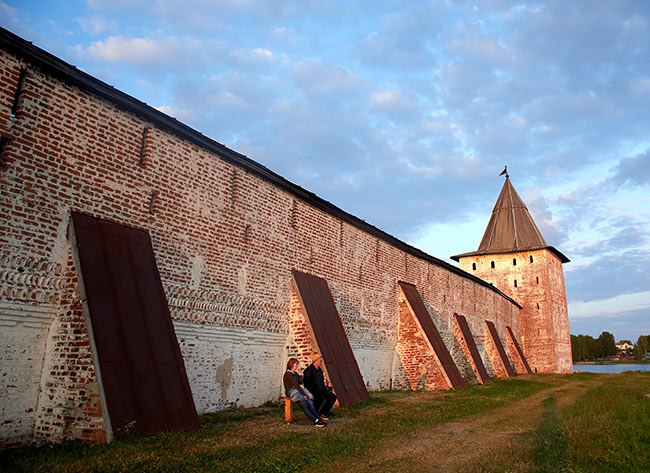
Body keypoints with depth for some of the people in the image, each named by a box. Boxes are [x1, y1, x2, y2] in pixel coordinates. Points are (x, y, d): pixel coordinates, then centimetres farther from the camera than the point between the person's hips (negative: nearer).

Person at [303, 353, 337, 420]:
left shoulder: (320, 370, 17)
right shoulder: (309, 370, -10)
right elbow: (307, 384, -14)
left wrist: (325, 388, 13)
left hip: (321, 390, 8)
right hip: (312, 390, -8)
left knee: (333, 396, -11)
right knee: (320, 397, -36)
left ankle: (323, 413, -1)